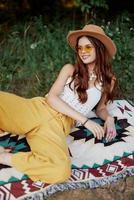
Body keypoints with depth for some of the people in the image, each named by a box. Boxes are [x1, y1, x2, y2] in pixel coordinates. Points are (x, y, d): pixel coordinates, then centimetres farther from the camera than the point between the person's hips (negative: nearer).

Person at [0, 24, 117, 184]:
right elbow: (51, 97, -1)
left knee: (60, 171, -36)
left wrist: (109, 119, 1)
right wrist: (85, 120, -9)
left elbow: (100, 108, 27)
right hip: (38, 109, 0)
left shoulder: (108, 80, 13)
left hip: (59, 125, 0)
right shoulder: (70, 69, 10)